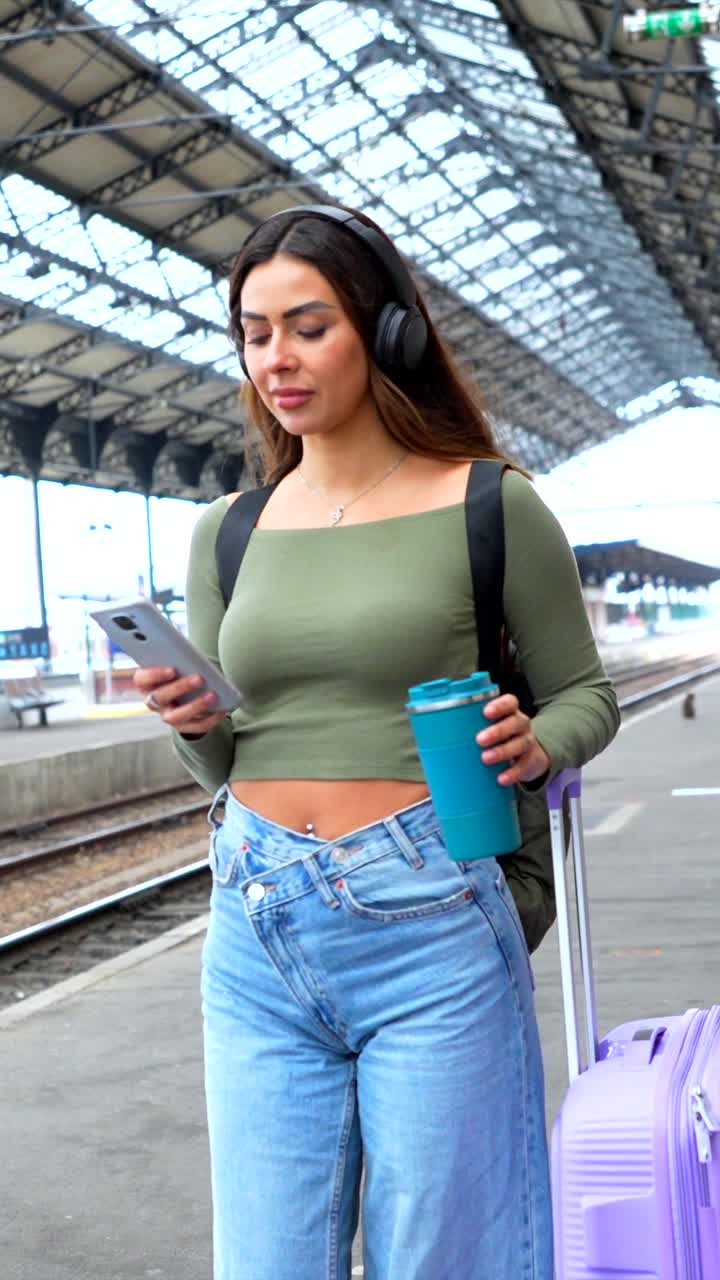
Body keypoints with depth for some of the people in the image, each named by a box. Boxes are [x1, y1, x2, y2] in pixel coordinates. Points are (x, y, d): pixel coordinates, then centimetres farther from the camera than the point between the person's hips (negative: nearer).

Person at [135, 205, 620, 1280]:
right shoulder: (228, 533, 10)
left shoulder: (488, 505, -2)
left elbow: (586, 694, 7)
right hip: (257, 940, 4)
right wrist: (194, 723, -6)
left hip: (426, 928, -3)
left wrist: (536, 744, -14)